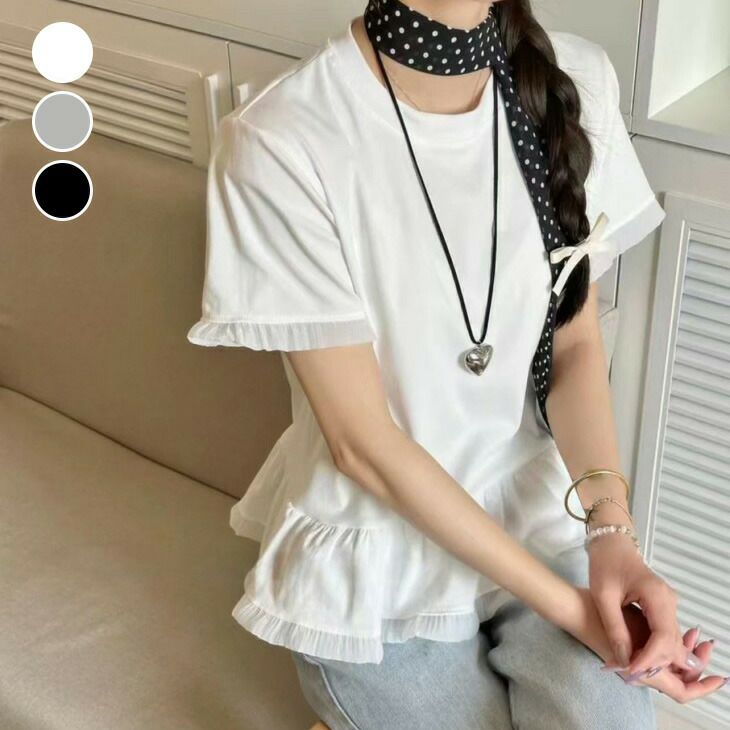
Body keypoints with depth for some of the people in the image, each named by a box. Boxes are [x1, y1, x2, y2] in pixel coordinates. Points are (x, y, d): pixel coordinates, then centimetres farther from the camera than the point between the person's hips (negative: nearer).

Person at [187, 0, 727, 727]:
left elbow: (575, 343, -2)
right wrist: (567, 607, -19)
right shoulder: (282, 144, -24)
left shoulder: (575, 80, -9)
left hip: (536, 520, 3)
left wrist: (611, 532, -19)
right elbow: (362, 442, -19)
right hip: (379, 565, -3)